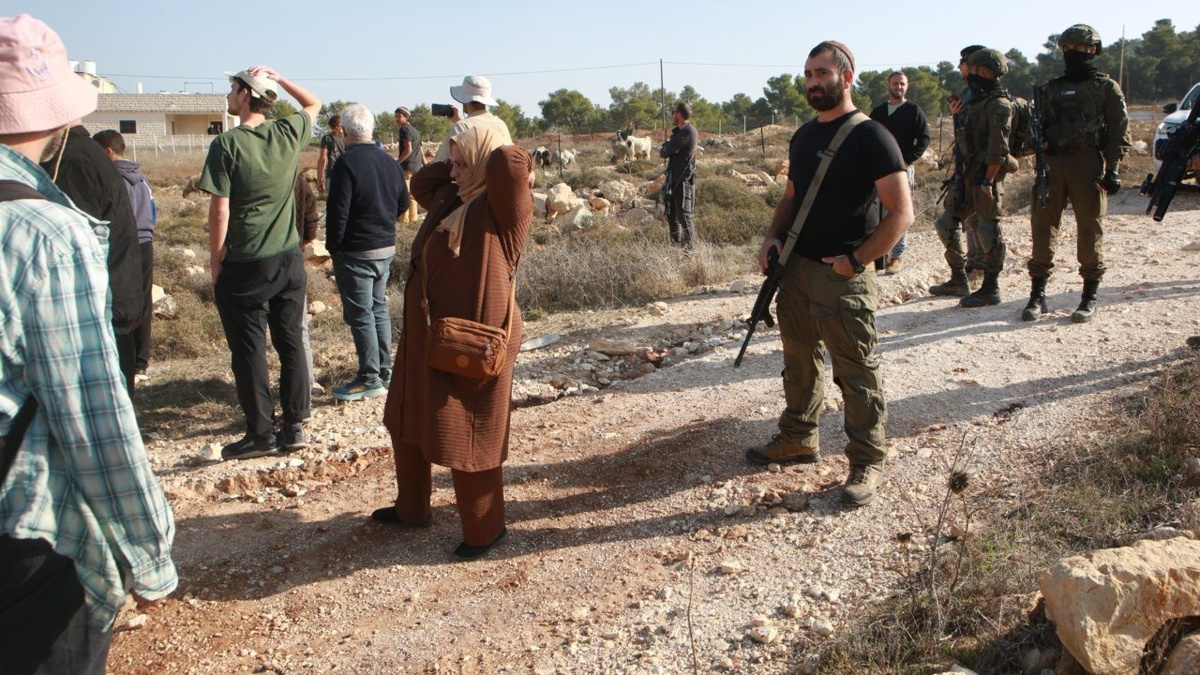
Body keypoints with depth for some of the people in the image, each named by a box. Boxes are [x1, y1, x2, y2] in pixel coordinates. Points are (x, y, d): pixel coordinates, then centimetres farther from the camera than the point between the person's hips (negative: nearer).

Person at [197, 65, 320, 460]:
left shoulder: (227, 144, -12)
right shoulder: (288, 134, 0)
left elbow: (220, 210, -13)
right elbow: (313, 104, 23)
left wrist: (215, 261, -4)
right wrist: (278, 78, 17)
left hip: (244, 266, -4)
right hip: (289, 260, 5)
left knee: (249, 350, 5)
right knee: (291, 344, 11)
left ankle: (260, 433, 12)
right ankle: (294, 426, 18)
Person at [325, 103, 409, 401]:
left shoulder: (347, 163, -17)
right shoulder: (390, 162, 5)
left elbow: (337, 211, -18)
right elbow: (403, 204, 13)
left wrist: (333, 246, -7)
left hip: (355, 252, -7)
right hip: (387, 248, 8)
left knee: (360, 315, 0)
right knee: (379, 309, 18)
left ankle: (370, 379, 6)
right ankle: (385, 370, 25)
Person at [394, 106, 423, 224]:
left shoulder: (404, 129, -8)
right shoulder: (415, 130, 20)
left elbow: (408, 149, -19)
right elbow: (420, 151, 21)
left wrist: (397, 162, -16)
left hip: (407, 166, -9)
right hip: (417, 166, 9)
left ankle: (404, 220, -8)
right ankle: (413, 218, 15)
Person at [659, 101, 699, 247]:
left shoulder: (688, 132, -13)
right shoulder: (678, 131, 17)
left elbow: (665, 150, -18)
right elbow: (662, 153, 9)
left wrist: (666, 147, 3)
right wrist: (669, 148, -10)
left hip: (683, 180, -10)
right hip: (673, 179, 10)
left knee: (683, 215, -10)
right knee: (671, 215, 13)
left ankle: (690, 247, -7)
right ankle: (675, 245, 21)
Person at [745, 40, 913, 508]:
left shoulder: (870, 136, -10)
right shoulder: (803, 136, 12)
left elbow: (901, 213, -13)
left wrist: (855, 260, -17)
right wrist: (774, 237, 3)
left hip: (843, 277, -7)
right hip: (796, 268, 7)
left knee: (856, 373, 1)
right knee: (799, 361, 18)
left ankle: (867, 462, 13)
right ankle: (799, 439, 35)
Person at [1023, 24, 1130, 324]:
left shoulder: (1106, 87, 6)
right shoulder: (1051, 89, 17)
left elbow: (1119, 132, 2)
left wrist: (1113, 169, -8)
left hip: (1088, 163, -3)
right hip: (1052, 164, 4)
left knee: (1090, 231, -1)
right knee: (1042, 228, 0)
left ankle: (1090, 298, 7)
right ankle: (1037, 295, 6)